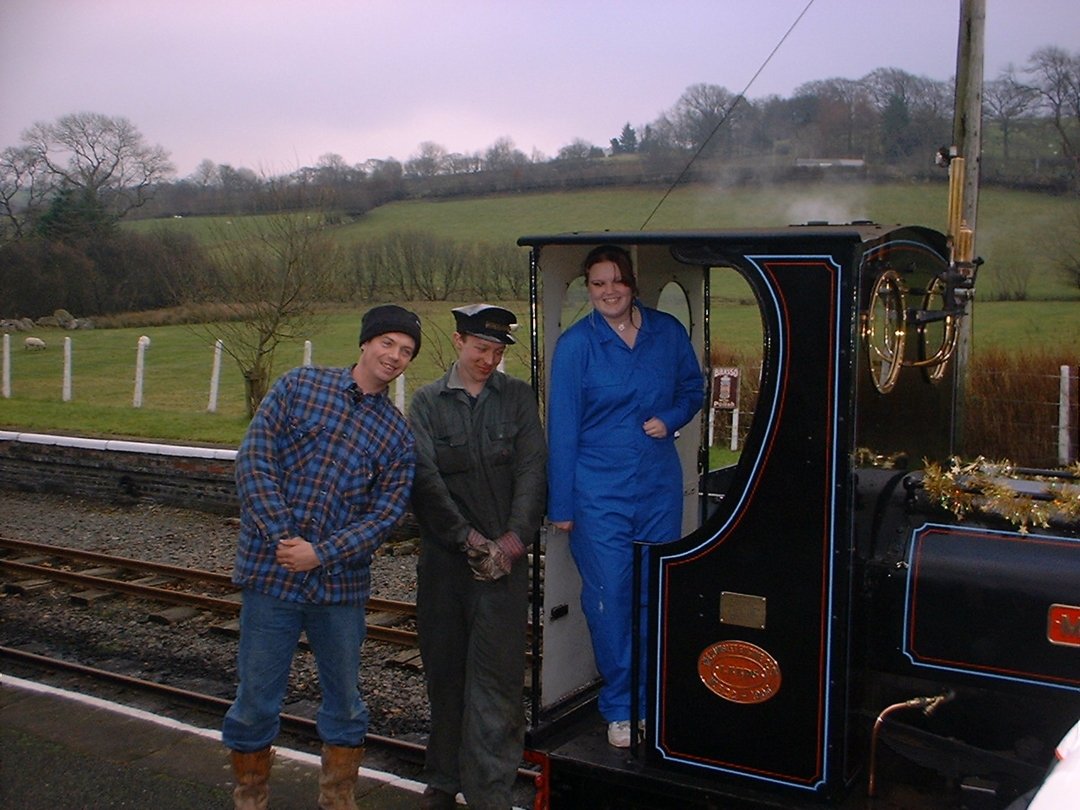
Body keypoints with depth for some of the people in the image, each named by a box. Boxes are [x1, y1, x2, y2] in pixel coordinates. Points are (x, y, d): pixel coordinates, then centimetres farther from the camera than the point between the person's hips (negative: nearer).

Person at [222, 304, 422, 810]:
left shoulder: (398, 436, 5)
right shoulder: (300, 386, 1)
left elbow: (385, 514, -2)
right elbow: (254, 459, -6)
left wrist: (320, 553, -16)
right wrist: (282, 536, -15)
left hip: (340, 583, 2)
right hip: (271, 570, -2)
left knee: (344, 699, 14)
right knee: (256, 698, 7)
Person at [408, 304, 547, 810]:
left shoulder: (518, 398, 8)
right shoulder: (428, 402, 6)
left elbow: (532, 470, 1)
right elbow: (425, 479, -4)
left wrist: (513, 541, -10)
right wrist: (470, 540, -10)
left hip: (503, 557, -1)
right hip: (443, 559, 1)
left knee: (496, 674, -3)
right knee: (444, 670, 10)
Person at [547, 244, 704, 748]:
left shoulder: (667, 332, 2)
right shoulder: (575, 345, -6)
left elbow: (693, 388, 16)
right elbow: (562, 428, -4)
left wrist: (671, 419, -8)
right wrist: (560, 505, -4)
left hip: (660, 488, 3)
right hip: (599, 493, -3)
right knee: (609, 599, 1)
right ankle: (619, 708, 18)